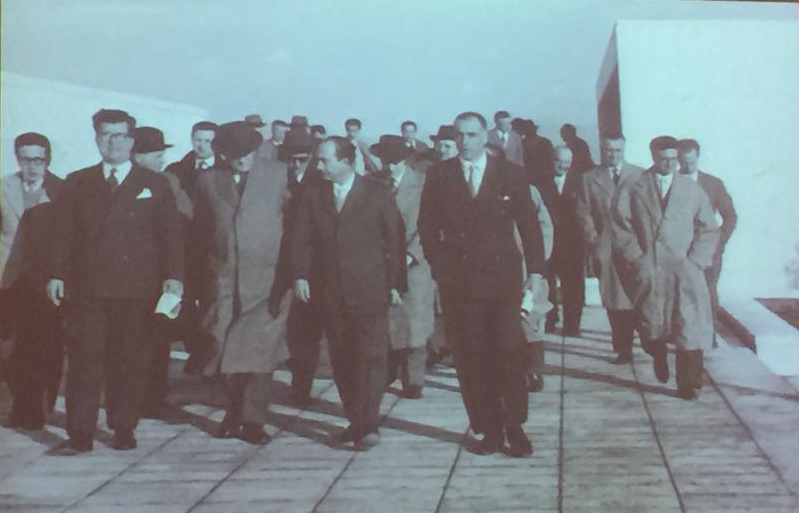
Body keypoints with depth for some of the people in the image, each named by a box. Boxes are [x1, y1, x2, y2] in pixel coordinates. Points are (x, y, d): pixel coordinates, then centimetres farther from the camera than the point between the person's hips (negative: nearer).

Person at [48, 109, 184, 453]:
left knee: (131, 361, 1)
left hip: (138, 289, -1)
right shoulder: (77, 183, 15)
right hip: (87, 288, 1)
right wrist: (56, 274, 0)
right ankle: (80, 434, 0)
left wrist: (173, 276, -5)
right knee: (85, 358, -3)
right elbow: (63, 233, 10)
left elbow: (171, 235, 6)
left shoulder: (155, 185, 10)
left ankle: (123, 430, 13)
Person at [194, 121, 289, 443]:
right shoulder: (209, 180, 9)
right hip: (225, 277, 2)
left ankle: (254, 421, -1)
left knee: (260, 348, -7)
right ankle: (235, 414, 19)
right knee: (228, 348, 5)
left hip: (267, 275, -2)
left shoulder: (278, 173, 3)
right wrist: (210, 262, 10)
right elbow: (202, 225, 17)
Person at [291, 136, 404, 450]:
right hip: (331, 292, 3)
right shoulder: (312, 198, 12)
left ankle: (368, 425, -7)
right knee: (342, 359, 4)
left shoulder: (378, 193, 2)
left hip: (370, 291, -3)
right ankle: (356, 421, 13)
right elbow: (301, 241, 7)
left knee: (372, 355, -8)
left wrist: (395, 283, -2)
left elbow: (395, 239, 2)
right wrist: (300, 274, -8)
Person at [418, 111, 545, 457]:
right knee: (473, 359, 1)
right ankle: (489, 431, 11)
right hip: (458, 283, 1)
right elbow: (427, 227, 9)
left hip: (503, 278, -1)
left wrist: (535, 270, 1)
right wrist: (440, 267, -1)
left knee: (511, 353, -6)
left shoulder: (510, 174, 6)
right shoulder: (439, 177, 7)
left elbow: (529, 224, 8)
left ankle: (514, 427, 8)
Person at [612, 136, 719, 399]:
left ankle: (687, 384, 1)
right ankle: (660, 358, 39)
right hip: (647, 269, 0)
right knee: (651, 326, 7)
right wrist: (636, 258, -7)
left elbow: (709, 229, 10)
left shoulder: (693, 189, 8)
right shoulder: (633, 188, 4)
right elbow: (620, 226, 3)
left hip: (685, 270, 0)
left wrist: (695, 261, -2)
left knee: (690, 326, -7)